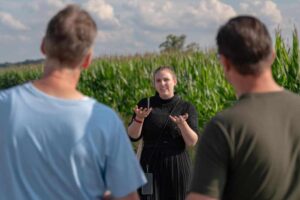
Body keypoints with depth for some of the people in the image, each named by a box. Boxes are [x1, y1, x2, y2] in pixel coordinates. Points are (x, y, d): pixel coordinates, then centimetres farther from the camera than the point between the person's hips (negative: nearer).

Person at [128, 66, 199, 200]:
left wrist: (182, 124, -26)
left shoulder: (187, 108, 2)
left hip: (177, 166, 0)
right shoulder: (145, 104, 4)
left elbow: (192, 142, -8)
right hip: (151, 166, 0)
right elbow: (133, 136, -4)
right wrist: (139, 118, -23)